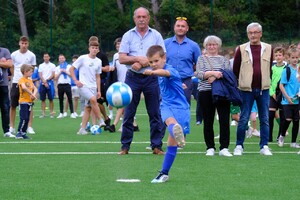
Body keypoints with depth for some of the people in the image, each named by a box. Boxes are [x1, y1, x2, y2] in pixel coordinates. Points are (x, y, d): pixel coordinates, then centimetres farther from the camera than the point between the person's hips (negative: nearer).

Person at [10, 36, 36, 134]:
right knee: (13, 105, 3)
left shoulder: (31, 55, 0)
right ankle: (12, 127, 11)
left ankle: (29, 127, 3)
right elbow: (11, 68, 13)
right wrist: (16, 76, 8)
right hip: (16, 82, 1)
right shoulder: (14, 55, 2)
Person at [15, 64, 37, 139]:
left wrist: (34, 94, -12)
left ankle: (23, 133, 13)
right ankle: (19, 133, -9)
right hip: (23, 101, -8)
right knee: (23, 118, -13)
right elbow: (24, 87, -29)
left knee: (27, 119, 8)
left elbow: (35, 89, 9)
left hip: (30, 102, 8)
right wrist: (32, 94, -27)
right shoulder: (22, 80, -10)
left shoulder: (30, 80, 15)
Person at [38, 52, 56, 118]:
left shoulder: (52, 65, 6)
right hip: (42, 83, 2)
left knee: (51, 99, -4)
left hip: (50, 83, -2)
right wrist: (44, 82, -12)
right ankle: (43, 113, 4)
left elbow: (53, 75, 0)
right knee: (43, 99, 1)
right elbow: (40, 75, 3)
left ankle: (51, 113, 1)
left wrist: (47, 80, -12)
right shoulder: (41, 66, 11)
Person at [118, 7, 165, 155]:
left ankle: (157, 146, 6)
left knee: (155, 113, 1)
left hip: (151, 78, 0)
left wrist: (144, 63, -13)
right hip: (133, 78, 0)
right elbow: (122, 59, -1)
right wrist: (139, 59, -13)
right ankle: (125, 146, 8)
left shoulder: (156, 35, 6)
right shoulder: (128, 36, 6)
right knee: (128, 113, 2)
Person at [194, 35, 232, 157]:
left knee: (224, 120, -6)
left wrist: (216, 77, -14)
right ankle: (210, 148, 10)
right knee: (208, 121, 3)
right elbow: (199, 74, -4)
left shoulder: (224, 60, 14)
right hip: (206, 93, 0)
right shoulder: (202, 59, 11)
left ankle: (224, 148, -4)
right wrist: (213, 73, -18)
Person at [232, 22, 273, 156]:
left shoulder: (268, 49, 5)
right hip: (247, 90, -2)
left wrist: (265, 81, 10)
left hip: (263, 89, 2)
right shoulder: (242, 49, -1)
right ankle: (239, 146, 7)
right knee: (243, 119, -2)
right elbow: (235, 69, 6)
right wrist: (243, 82, 6)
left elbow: (270, 68, 14)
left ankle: (264, 146, 11)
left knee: (264, 119, 4)